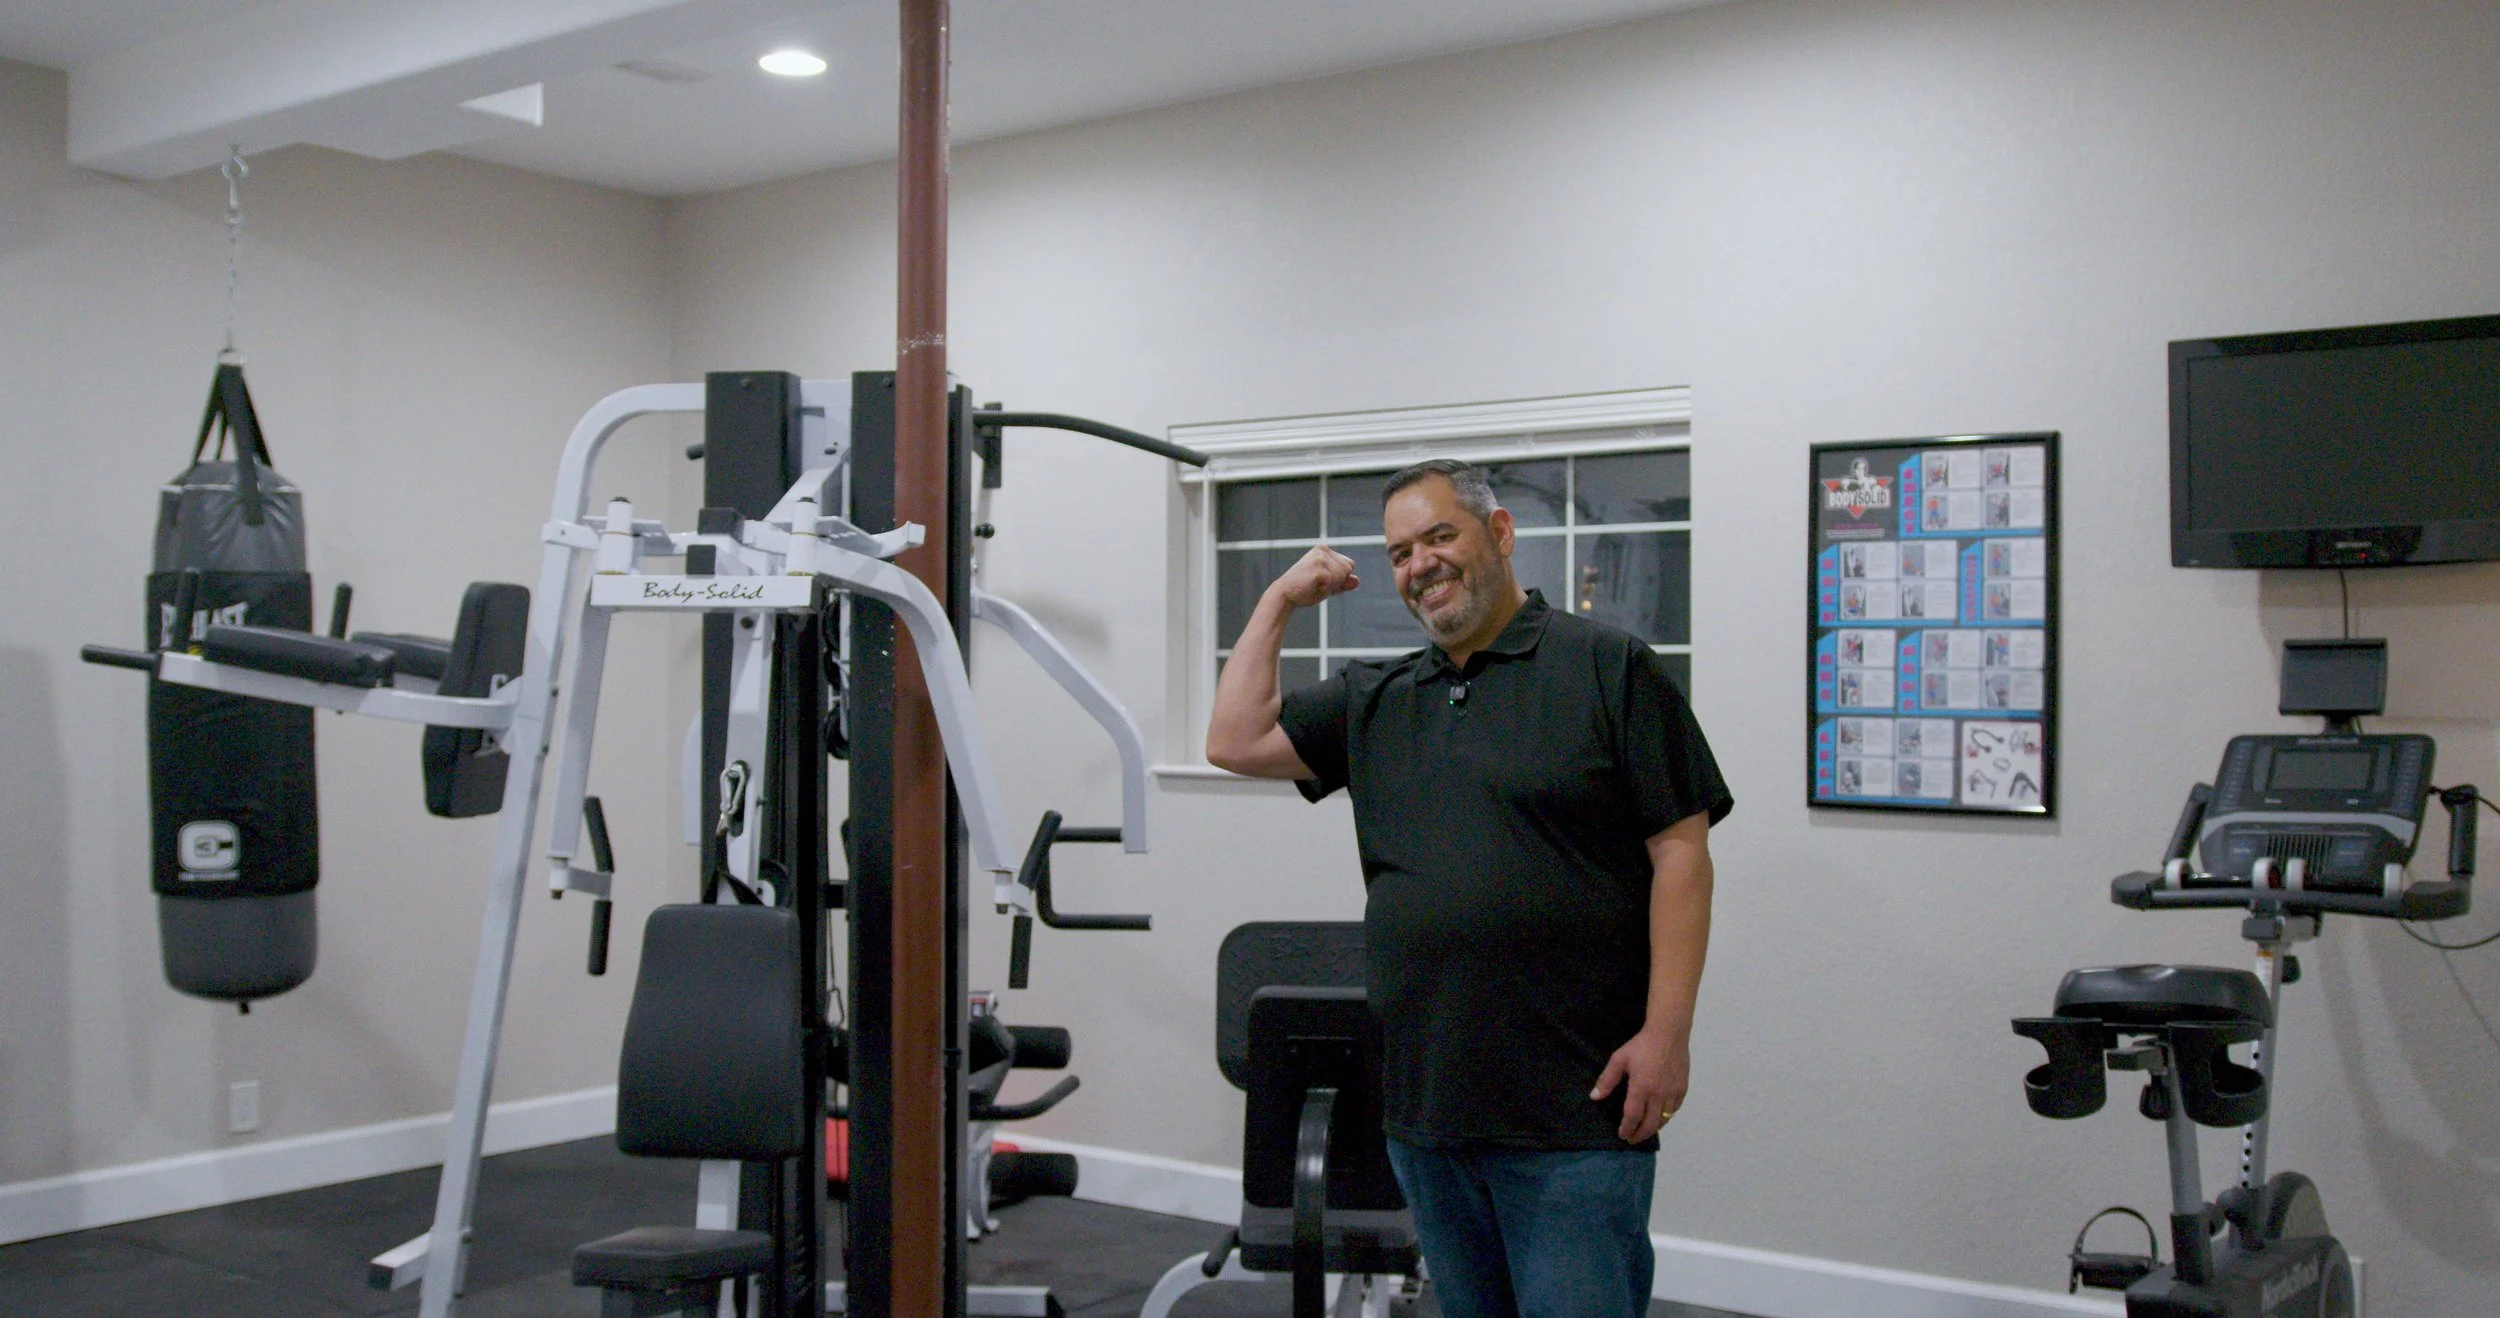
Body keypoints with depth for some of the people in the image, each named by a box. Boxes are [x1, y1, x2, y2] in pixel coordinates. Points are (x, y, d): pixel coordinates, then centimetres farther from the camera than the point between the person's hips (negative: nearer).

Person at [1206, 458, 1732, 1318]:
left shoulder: (1607, 668, -2)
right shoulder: (1376, 700, 15)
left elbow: (1680, 851, -7)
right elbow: (1235, 741, 11)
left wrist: (1666, 1032, -13)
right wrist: (1280, 600, 10)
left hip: (1575, 1114, -6)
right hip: (1425, 1108, 6)